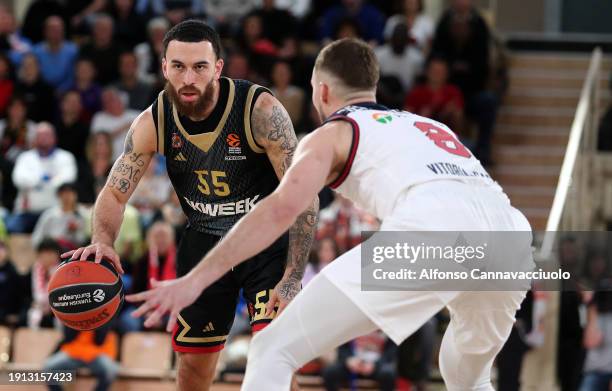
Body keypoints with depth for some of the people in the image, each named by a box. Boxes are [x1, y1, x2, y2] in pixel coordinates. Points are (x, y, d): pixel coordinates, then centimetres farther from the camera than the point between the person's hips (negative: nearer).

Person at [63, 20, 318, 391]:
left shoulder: (261, 110, -28)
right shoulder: (153, 123, -15)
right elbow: (115, 193, -6)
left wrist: (293, 278, -30)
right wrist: (103, 242, -29)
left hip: (268, 238, -4)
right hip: (206, 239, 4)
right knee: (193, 359, 8)